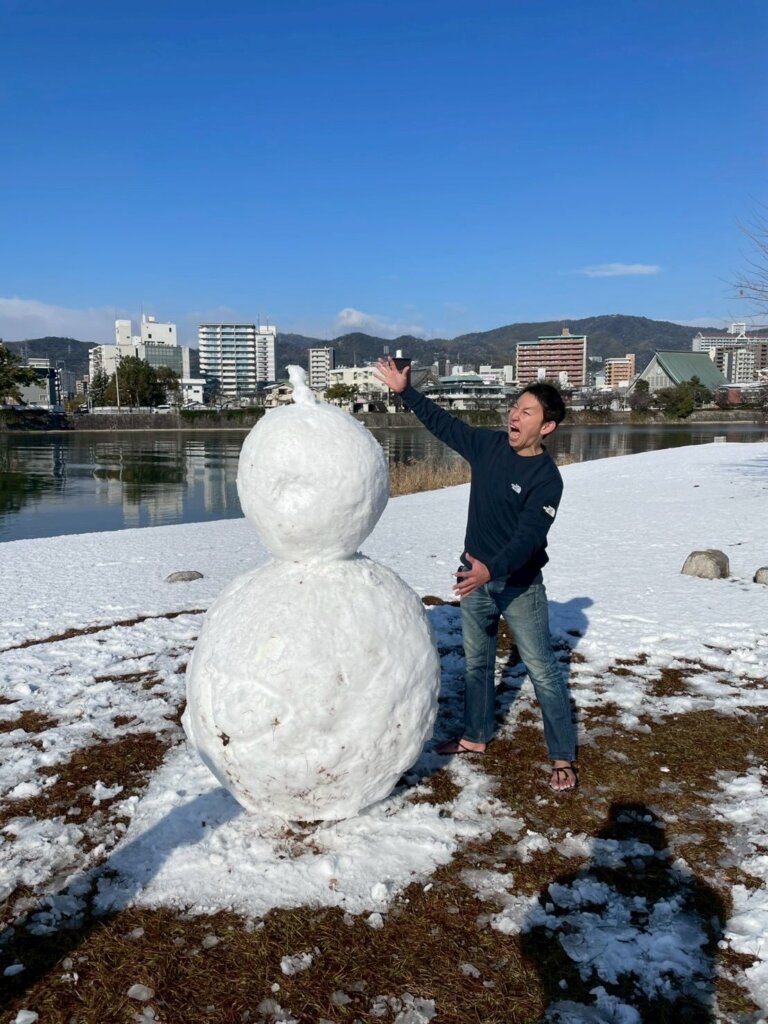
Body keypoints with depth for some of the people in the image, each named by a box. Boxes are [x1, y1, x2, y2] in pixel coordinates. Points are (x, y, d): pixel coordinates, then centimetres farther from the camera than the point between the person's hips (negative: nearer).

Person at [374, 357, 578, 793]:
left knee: (543, 670, 0)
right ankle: (476, 737, 36)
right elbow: (443, 423, 11)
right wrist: (405, 390, 8)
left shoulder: (547, 478, -20)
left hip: (520, 584, -6)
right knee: (477, 661, 19)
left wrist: (492, 570, -46)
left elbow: (529, 536, -31)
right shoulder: (489, 444, -3)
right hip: (475, 575, 6)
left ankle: (563, 757, 12)